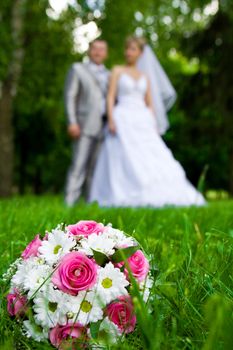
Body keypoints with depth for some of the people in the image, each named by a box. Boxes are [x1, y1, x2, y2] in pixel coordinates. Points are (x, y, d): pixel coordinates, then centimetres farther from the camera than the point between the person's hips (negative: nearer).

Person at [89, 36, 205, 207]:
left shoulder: (145, 77, 18)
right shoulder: (117, 71, 8)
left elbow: (150, 105, 14)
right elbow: (110, 97, -2)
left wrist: (155, 127, 3)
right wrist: (111, 120, -15)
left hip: (142, 122, 4)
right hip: (122, 120, -4)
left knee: (153, 159, -7)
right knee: (125, 159, -12)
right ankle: (124, 198, -10)